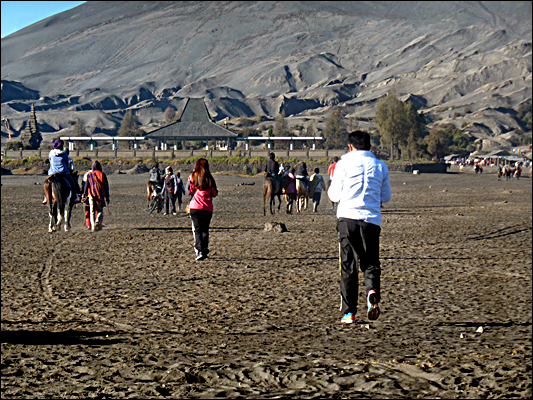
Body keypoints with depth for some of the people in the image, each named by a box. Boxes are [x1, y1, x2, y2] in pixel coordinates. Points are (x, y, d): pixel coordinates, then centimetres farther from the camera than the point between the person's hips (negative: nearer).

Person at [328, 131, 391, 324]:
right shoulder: (380, 166, 10)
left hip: (348, 217, -1)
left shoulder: (344, 163, 2)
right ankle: (373, 291, -22)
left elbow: (334, 195, 2)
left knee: (348, 266, 5)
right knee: (371, 263, 9)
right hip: (372, 220, 2)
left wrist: (330, 188, 23)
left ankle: (349, 312, 4)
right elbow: (386, 197, 17)